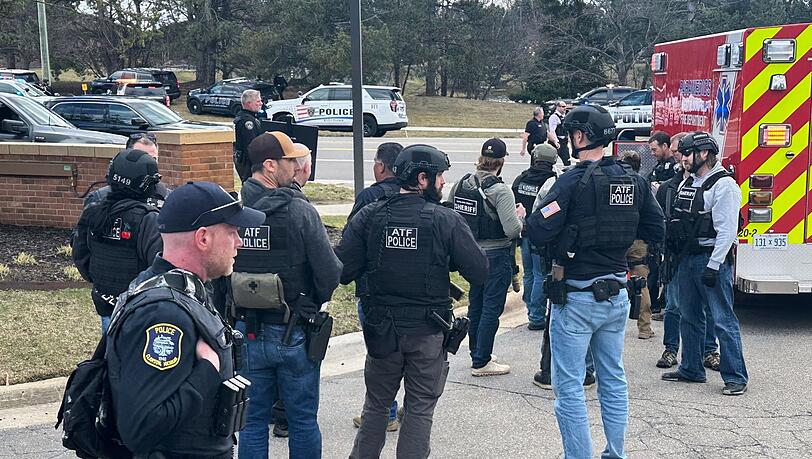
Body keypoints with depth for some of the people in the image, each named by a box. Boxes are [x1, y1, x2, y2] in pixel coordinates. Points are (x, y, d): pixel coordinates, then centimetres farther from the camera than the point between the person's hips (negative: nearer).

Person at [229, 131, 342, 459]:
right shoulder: (300, 211, -16)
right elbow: (330, 271, -17)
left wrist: (233, 310, 13)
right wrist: (314, 303, 3)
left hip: (247, 331, 4)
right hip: (294, 334, -3)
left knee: (253, 420, 14)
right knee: (303, 420, 12)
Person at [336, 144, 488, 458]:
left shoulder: (368, 216, -6)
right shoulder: (446, 221, -11)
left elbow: (343, 272, -8)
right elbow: (479, 272, -11)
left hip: (381, 328, 2)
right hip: (428, 331, -2)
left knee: (376, 404, 19)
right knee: (420, 408, 11)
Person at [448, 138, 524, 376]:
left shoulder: (460, 185, -2)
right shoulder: (500, 191, -20)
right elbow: (512, 230, -24)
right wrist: (520, 215, -3)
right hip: (496, 256, -7)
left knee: (475, 304, 19)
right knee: (492, 308, 3)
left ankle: (477, 353, 33)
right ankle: (481, 363, 7)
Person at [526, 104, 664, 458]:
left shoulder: (573, 181, -17)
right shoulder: (634, 181, 2)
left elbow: (538, 233, -21)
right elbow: (655, 231, 10)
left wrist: (527, 219, 0)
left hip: (577, 299, -7)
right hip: (617, 295, 7)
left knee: (569, 387, 1)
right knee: (614, 380, 18)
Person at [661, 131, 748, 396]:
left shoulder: (723, 184, -11)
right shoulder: (687, 183, 16)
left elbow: (727, 230, -17)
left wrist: (713, 266, -21)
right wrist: (672, 253, 14)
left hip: (712, 259, -9)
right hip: (686, 259, 9)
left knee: (723, 320, -7)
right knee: (689, 318, 14)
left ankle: (735, 377, -2)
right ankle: (691, 369, 25)